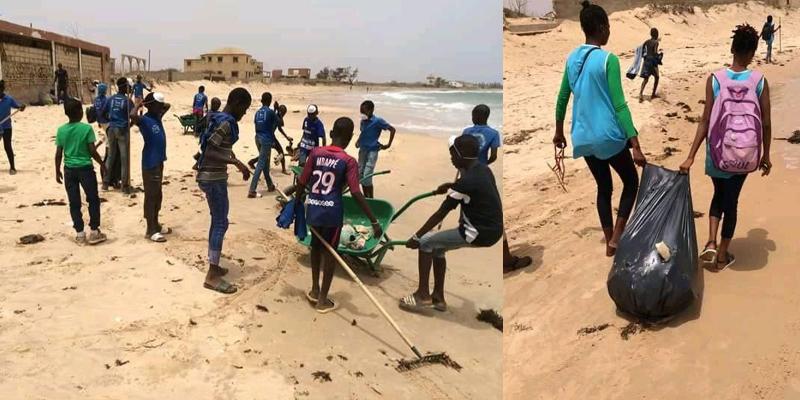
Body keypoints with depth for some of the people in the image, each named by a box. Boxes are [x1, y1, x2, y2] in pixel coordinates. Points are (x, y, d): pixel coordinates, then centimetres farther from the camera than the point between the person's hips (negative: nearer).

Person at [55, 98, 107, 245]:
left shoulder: (61, 130, 0)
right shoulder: (86, 128, -10)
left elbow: (58, 154, 1)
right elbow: (92, 151, -11)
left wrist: (57, 171, 12)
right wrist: (102, 164, 4)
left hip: (69, 169, 4)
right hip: (85, 168, -3)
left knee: (74, 202, 9)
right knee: (93, 200, 9)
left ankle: (80, 234, 13)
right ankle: (94, 232, 9)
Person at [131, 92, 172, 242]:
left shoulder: (157, 117, 9)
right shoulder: (144, 120, -15)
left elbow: (167, 106, 28)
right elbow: (133, 116, -38)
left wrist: (160, 105, 9)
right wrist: (139, 105, -20)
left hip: (159, 162, 9)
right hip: (150, 164, -9)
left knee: (157, 196, 17)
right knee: (151, 197, -2)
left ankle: (156, 225, 28)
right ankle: (151, 230, 4)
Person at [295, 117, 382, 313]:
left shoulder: (316, 152, 1)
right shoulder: (348, 161, -10)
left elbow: (302, 182, 3)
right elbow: (356, 194, -16)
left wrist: (297, 203, 20)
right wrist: (374, 221, -15)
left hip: (313, 209, 4)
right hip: (332, 212, -4)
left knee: (316, 246, 23)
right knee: (330, 252, 10)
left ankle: (315, 290, 35)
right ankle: (323, 299, 17)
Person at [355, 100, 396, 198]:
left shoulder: (378, 121, -14)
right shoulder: (363, 121, 5)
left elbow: (392, 129, -10)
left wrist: (388, 145, -8)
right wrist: (358, 141, 10)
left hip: (372, 151, -7)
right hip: (362, 150, 7)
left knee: (367, 177, -11)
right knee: (360, 175, 9)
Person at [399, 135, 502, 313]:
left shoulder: (466, 181, -21)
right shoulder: (482, 169, 5)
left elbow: (440, 214, -16)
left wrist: (416, 237, -9)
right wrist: (450, 187, 25)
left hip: (479, 233, -9)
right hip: (492, 228, 9)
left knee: (426, 241, -1)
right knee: (437, 246, 18)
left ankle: (423, 295, 4)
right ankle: (438, 297, 21)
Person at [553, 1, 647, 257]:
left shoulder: (572, 58, 4)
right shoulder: (608, 60, -15)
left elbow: (562, 98, 11)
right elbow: (619, 106, -18)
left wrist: (559, 132, 24)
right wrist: (636, 146, -17)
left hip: (583, 137, 6)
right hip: (609, 136, -6)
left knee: (604, 188, 20)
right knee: (632, 182, 15)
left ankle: (609, 243, 25)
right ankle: (616, 238, 7)